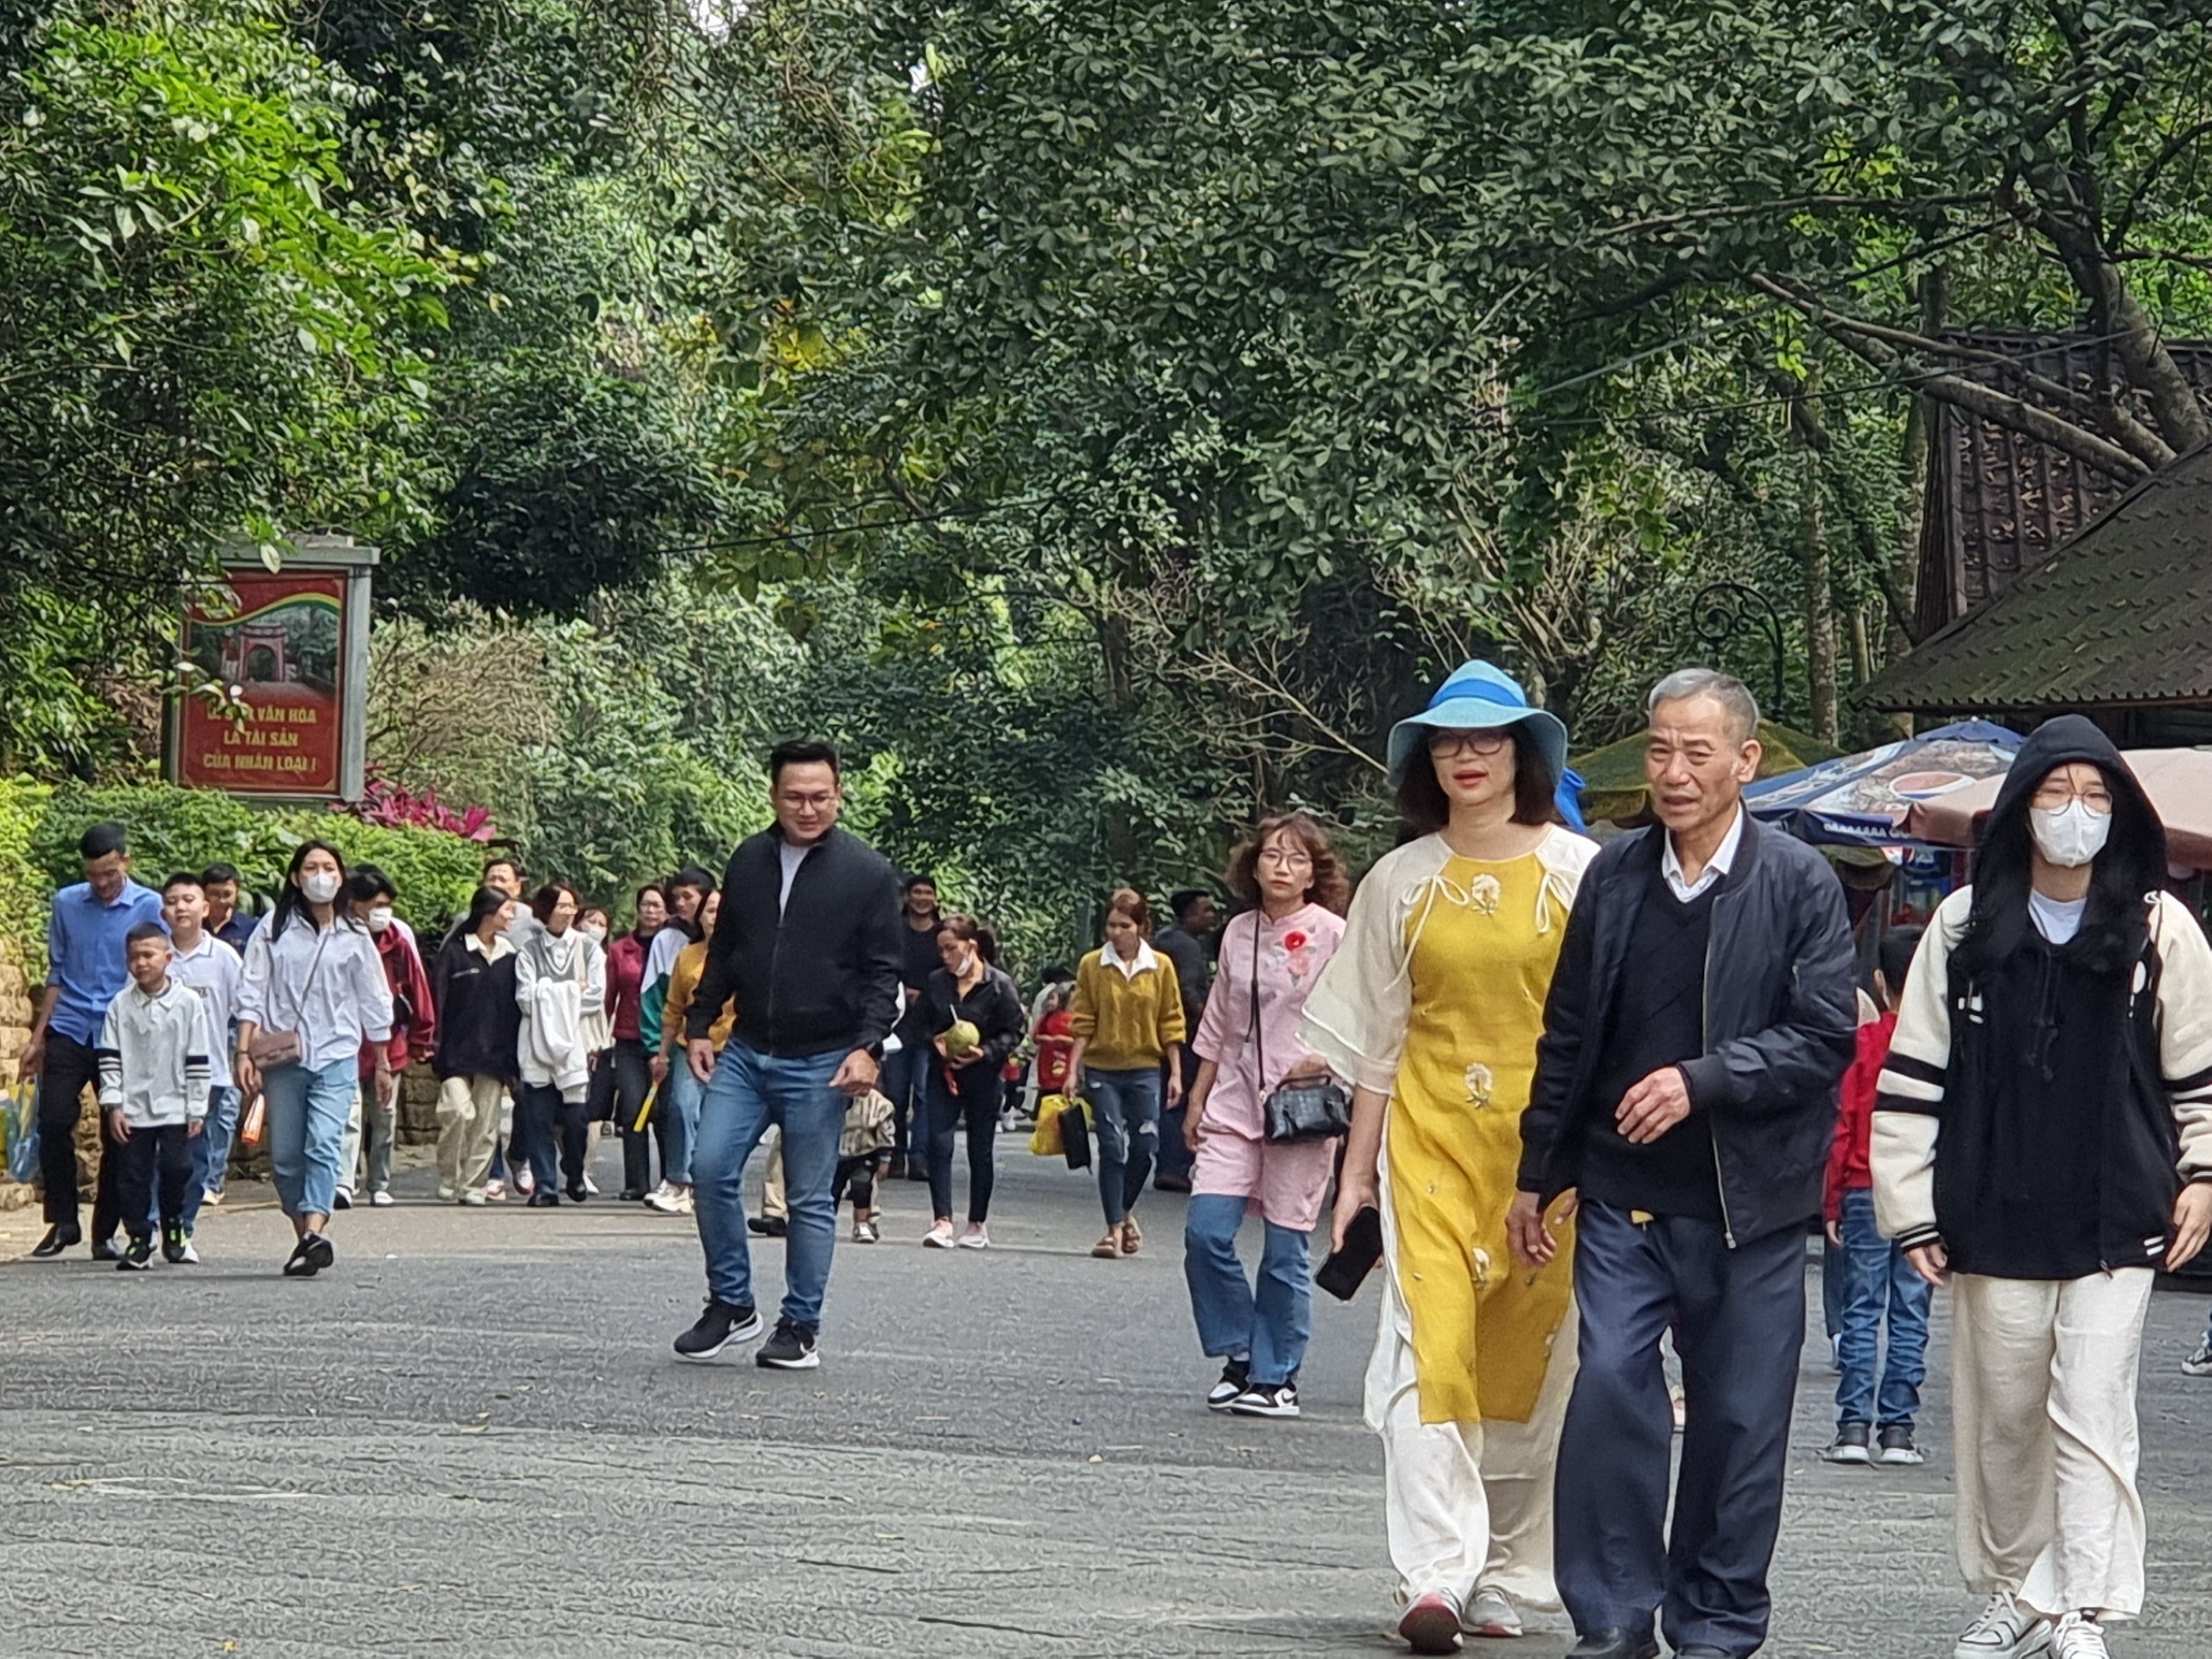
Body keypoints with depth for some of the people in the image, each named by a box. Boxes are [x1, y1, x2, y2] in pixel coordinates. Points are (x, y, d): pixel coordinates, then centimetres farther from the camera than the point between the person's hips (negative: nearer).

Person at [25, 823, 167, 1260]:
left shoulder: (150, 907, 0)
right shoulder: (66, 904, 9)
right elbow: (57, 974, 15)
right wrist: (37, 1038, 12)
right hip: (69, 1030, 2)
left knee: (118, 1137, 2)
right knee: (54, 1122, -11)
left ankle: (105, 1233, 12)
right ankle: (62, 1221, 2)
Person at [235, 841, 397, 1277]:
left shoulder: (354, 939, 9)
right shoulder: (273, 932, 6)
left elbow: (374, 1004, 16)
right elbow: (251, 995, 3)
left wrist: (382, 1063, 18)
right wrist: (244, 1052, -6)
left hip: (336, 1059, -1)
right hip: (283, 1059, 1)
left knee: (323, 1145, -18)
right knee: (285, 1155, 1)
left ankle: (314, 1234, -32)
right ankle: (306, 1238, 13)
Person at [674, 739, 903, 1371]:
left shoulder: (868, 873, -4)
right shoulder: (747, 861, 8)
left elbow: (883, 972, -4)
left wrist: (867, 1046, -15)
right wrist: (698, 1025, 10)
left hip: (820, 1062, -4)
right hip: (745, 1052, 4)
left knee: (810, 1198, 2)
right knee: (710, 1169, -6)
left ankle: (801, 1329, 10)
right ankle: (731, 1305, 7)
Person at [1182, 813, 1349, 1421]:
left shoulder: (1332, 935, -3)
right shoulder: (1239, 932, 11)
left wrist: (1325, 1060, -20)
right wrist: (1197, 1100, 17)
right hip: (1235, 1102, 4)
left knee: (1285, 1250, -2)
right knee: (1205, 1231, -8)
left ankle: (1276, 1375, 10)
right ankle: (1238, 1355, 9)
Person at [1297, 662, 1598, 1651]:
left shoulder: (1579, 871, 2)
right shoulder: (1401, 880, 9)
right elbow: (1377, 1039, 12)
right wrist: (1357, 1171, 11)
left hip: (1551, 1142, -1)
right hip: (1431, 1137, 1)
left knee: (1528, 1361, 3)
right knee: (1430, 1349, -12)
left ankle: (1502, 1578, 14)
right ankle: (1435, 1577, -16)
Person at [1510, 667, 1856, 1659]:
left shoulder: (1798, 883, -3)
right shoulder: (1614, 877, 8)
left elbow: (1826, 1037, -8)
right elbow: (1568, 1035, 14)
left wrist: (1702, 1081, -18)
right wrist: (1538, 1175, 14)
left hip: (1748, 1202, -2)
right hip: (1624, 1196, 2)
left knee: (1738, 1417, 4)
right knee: (1608, 1384, -11)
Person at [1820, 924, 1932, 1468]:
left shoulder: (1862, 1041, -3)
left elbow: (1843, 1126, -3)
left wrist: (1832, 1203, 2)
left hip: (1865, 1192, -1)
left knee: (1861, 1311, 2)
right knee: (1910, 1315, 5)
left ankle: (1854, 1424, -2)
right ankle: (1897, 1428, 4)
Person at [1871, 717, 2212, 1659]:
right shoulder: (1965, 927, 4)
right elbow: (1912, 1078, 5)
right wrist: (1911, 1210, 3)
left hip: (2117, 1222, -2)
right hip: (1994, 1224, 2)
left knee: (2092, 1419, -7)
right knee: (2001, 1421, 10)